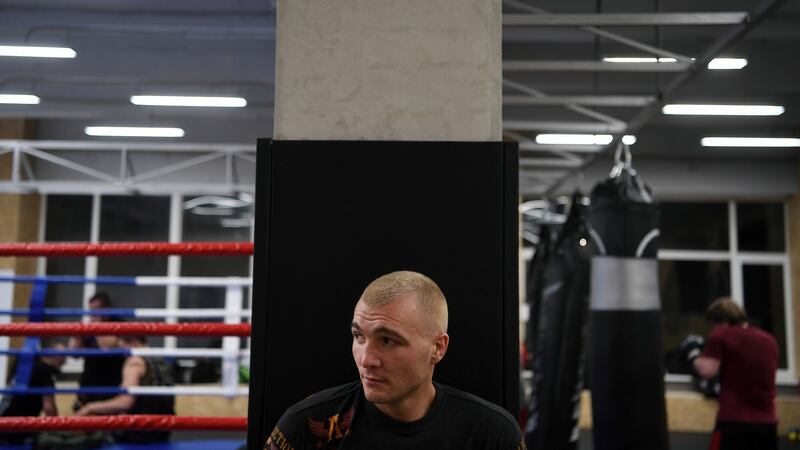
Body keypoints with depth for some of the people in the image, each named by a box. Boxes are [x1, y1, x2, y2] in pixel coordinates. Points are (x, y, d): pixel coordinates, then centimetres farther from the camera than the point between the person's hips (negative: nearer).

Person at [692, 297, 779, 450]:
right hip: (767, 421, 6)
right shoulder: (769, 340, 15)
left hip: (734, 420, -6)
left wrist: (694, 357, 5)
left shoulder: (721, 336, -4)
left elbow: (708, 370, -13)